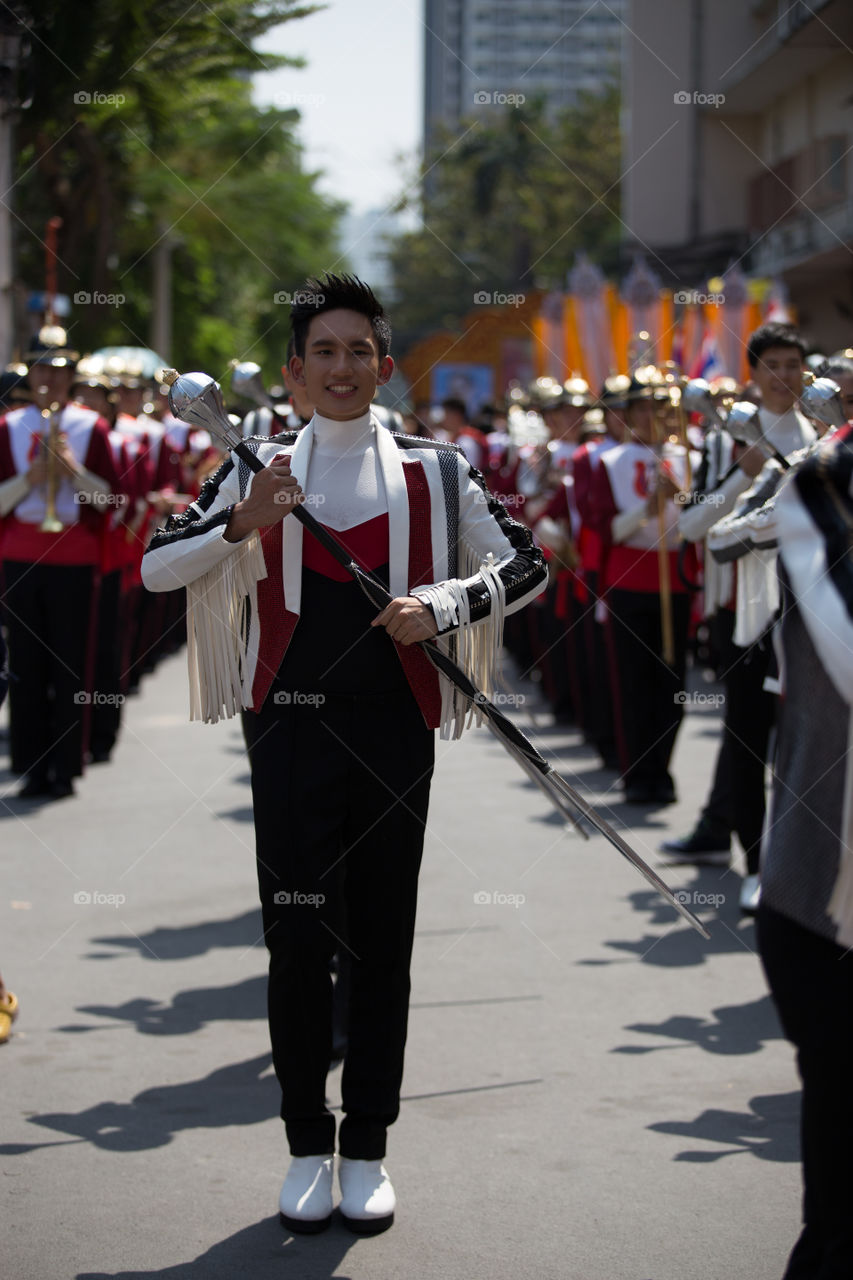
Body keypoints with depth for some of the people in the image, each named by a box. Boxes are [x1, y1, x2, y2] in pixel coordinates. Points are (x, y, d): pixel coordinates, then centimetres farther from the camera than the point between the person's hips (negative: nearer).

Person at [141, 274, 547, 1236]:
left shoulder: (434, 474, 5)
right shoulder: (258, 472, 5)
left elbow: (526, 567, 6)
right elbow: (155, 568, 1)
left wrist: (441, 605, -11)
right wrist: (241, 524, -15)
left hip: (393, 733, 1)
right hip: (293, 731, 0)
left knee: (383, 941, 6)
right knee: (296, 941, 2)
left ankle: (367, 1148, 17)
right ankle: (307, 1147, 15)